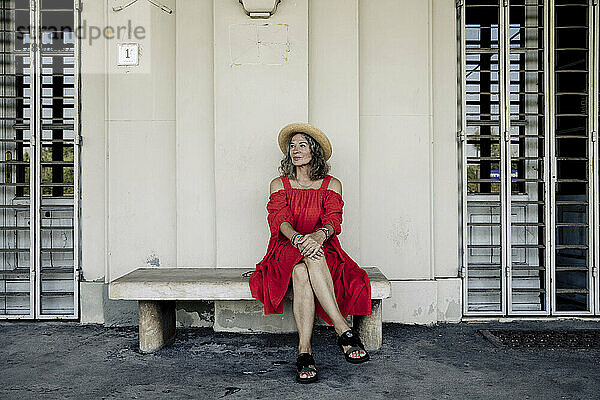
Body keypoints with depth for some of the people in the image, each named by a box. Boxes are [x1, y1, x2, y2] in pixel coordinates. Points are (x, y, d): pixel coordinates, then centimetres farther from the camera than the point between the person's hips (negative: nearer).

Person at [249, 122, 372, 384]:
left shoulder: (331, 185, 11)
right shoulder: (279, 184, 12)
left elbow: (333, 221, -5)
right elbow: (280, 220, -6)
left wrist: (319, 236, -31)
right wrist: (298, 238, -29)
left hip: (323, 250, 0)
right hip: (286, 252, 0)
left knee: (302, 272, -37)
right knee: (301, 270, -37)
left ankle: (304, 352, -40)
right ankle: (343, 331, -40)